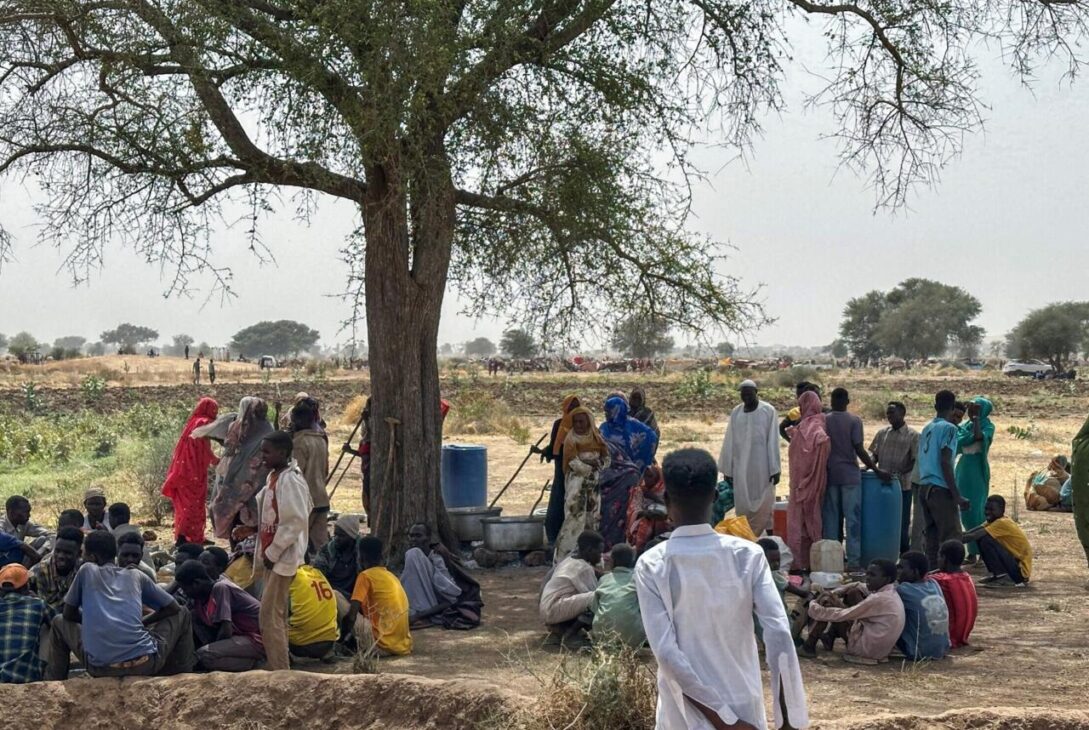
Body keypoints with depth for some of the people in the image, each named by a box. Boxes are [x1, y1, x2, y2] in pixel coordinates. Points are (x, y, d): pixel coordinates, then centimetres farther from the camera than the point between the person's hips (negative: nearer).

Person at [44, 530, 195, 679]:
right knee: (182, 615, 27)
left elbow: (68, 614, 23)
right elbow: (173, 608, 23)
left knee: (59, 624, 29)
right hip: (145, 664, 0)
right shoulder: (136, 575, 19)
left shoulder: (86, 570, 15)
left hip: (100, 668, 0)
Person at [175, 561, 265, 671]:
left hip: (257, 639, -10)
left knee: (204, 655, -25)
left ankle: (253, 662, -8)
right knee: (193, 618, 5)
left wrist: (215, 650, -8)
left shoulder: (220, 588, -18)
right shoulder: (202, 597, 7)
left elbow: (226, 631, -22)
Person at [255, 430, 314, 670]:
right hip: (273, 555, 10)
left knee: (270, 615, -9)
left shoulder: (290, 480, -18)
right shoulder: (274, 477, 11)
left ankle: (279, 671, -5)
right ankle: (279, 667, 22)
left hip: (283, 557, -10)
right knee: (277, 614, 14)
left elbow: (296, 521, -22)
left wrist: (273, 553, -17)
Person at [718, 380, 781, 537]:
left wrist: (775, 469, -9)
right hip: (741, 467, 4)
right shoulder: (736, 413, 8)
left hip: (761, 466, -4)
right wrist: (727, 469, 5)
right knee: (743, 506, 5)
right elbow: (729, 442, 8)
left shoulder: (768, 411, -4)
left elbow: (773, 441, -6)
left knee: (763, 505, -2)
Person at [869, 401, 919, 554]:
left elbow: (915, 461, -7)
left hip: (902, 485, -4)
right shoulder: (882, 433, 11)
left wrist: (900, 473, -20)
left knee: (902, 521, 3)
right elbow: (875, 455, 13)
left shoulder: (913, 435, -2)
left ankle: (904, 553, 13)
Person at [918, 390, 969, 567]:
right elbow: (945, 463, -16)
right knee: (951, 539, -6)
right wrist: (957, 496, -16)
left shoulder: (927, 428, 14)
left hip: (924, 487, 8)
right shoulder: (949, 428, -9)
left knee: (932, 536, 11)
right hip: (941, 489, -8)